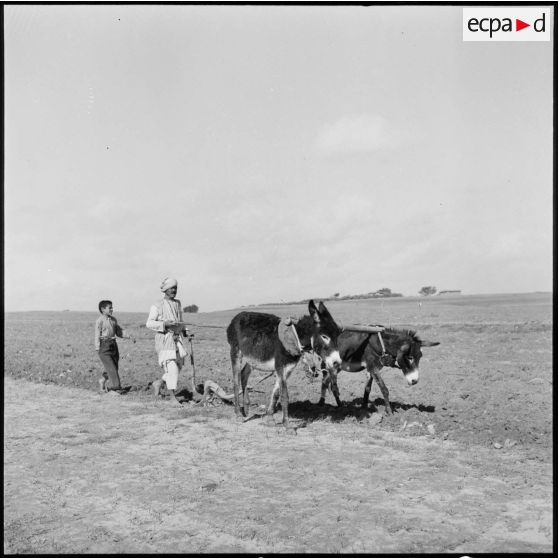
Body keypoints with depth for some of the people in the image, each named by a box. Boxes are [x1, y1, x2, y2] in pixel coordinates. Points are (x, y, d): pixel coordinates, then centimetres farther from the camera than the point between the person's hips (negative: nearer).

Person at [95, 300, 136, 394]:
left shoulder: (113, 319, 14)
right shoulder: (100, 321, -7)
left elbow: (119, 332, 20)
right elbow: (97, 335, -9)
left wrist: (129, 336, 8)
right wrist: (97, 348, -13)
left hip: (113, 344, 7)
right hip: (104, 345, -7)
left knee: (115, 367, 9)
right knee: (111, 368, -8)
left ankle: (103, 380, 32)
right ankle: (112, 388, 0)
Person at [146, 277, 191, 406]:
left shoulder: (177, 303, 14)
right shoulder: (157, 306, -6)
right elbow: (149, 323, -9)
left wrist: (185, 331, 13)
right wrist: (164, 324, -22)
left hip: (178, 338, 7)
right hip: (164, 338, -7)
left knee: (179, 365, 8)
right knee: (171, 367, -11)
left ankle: (158, 383, 29)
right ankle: (172, 397, -5)